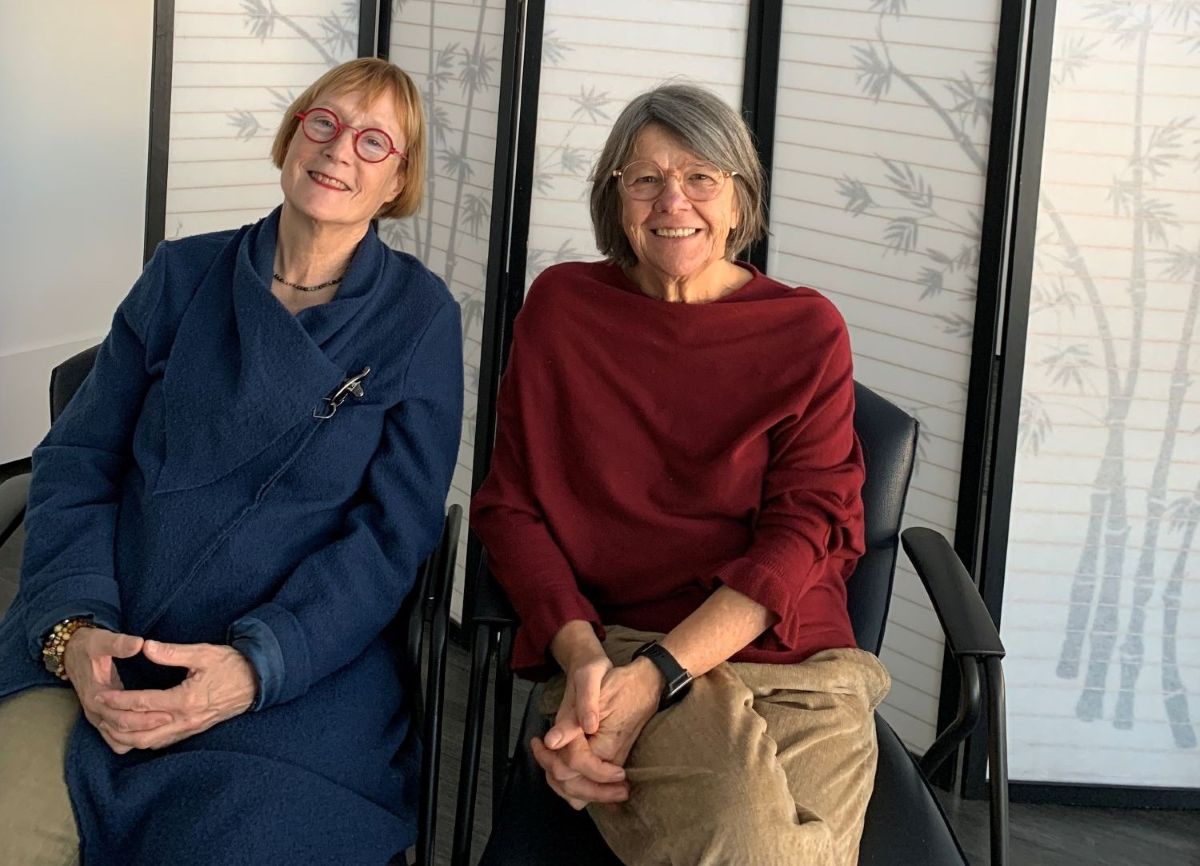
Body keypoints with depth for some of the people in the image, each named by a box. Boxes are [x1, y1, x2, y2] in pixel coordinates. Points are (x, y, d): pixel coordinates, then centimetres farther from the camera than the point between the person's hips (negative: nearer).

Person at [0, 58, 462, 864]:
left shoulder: (418, 317, 4)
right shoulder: (183, 277, 11)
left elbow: (394, 528, -1)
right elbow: (77, 461, 8)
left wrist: (257, 665, -17)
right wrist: (75, 626, -11)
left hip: (301, 669, -2)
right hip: (99, 656, 2)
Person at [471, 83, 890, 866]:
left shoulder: (808, 331, 8)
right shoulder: (562, 308, 10)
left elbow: (804, 529, -2)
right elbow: (510, 506, 7)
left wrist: (654, 677, -16)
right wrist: (580, 651, -12)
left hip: (796, 658, 1)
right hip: (617, 647, -1)